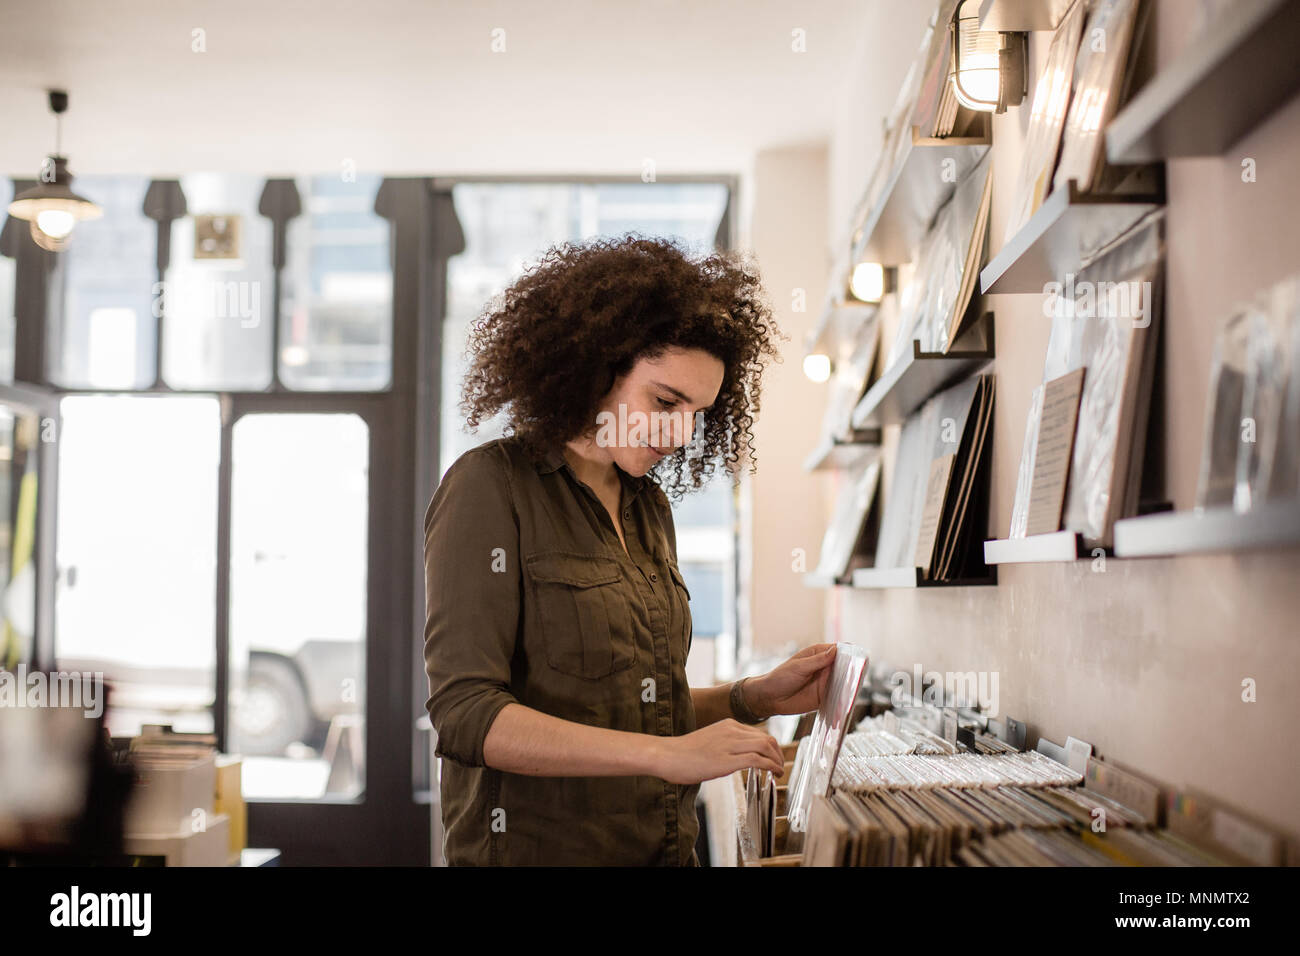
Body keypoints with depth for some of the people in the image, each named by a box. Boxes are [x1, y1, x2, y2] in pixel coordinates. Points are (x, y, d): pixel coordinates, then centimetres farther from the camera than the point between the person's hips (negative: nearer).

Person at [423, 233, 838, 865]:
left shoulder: (650, 506, 9)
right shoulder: (491, 487, -12)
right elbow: (466, 714, -21)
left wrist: (758, 697, 0)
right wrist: (666, 754, -27)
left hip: (664, 847, 7)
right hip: (534, 848, -7)